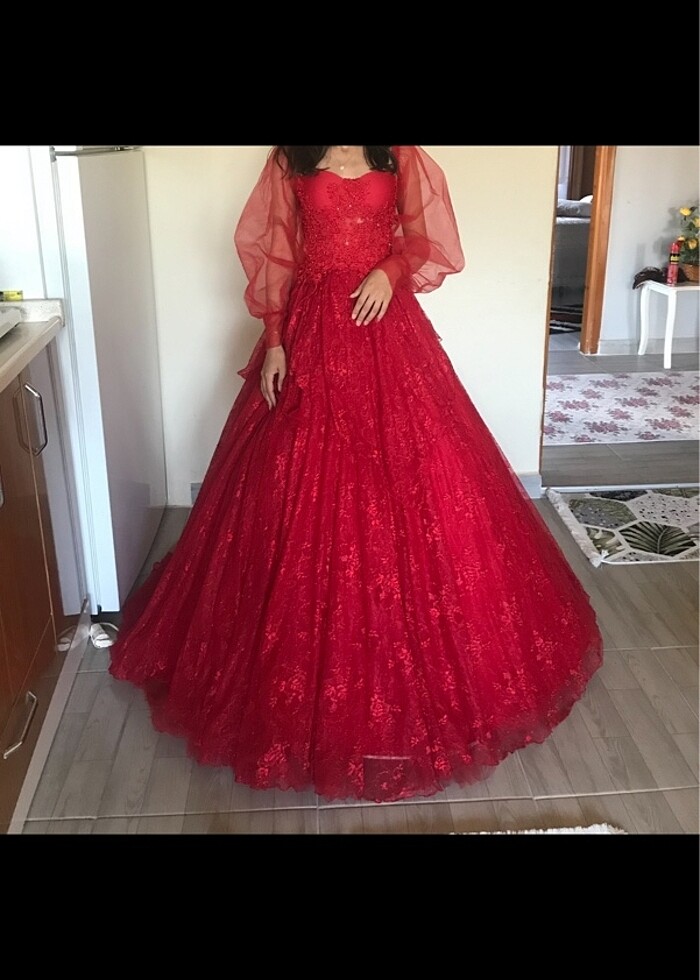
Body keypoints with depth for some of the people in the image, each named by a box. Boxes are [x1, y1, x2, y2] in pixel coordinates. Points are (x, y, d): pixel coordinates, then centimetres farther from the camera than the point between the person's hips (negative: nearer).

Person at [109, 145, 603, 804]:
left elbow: (431, 242, 10)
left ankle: (408, 644, 17)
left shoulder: (403, 159, 7)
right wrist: (273, 341, -4)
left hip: (386, 329, 1)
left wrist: (390, 271, -10)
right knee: (302, 486, 0)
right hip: (310, 331, 0)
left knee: (403, 481, 0)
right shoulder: (289, 162, 6)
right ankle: (308, 652, 16)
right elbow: (269, 254, 5)